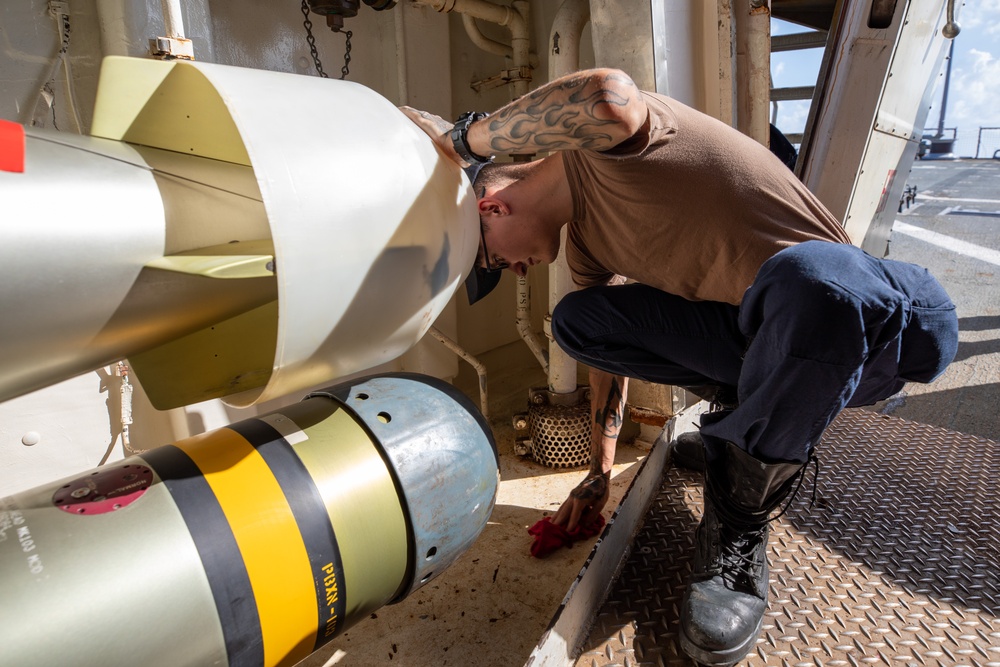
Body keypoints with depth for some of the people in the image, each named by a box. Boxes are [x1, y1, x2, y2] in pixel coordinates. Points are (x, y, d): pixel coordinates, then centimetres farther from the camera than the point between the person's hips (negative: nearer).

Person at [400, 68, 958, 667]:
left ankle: (740, 530, -20)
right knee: (578, 319, -3)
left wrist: (468, 136, -27)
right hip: (749, 329, 7)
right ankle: (749, 419, 5)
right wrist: (599, 475, 14)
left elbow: (610, 99, -44)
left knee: (807, 279, -42)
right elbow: (612, 350, 13)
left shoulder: (608, 144, -19)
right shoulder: (583, 245, 6)